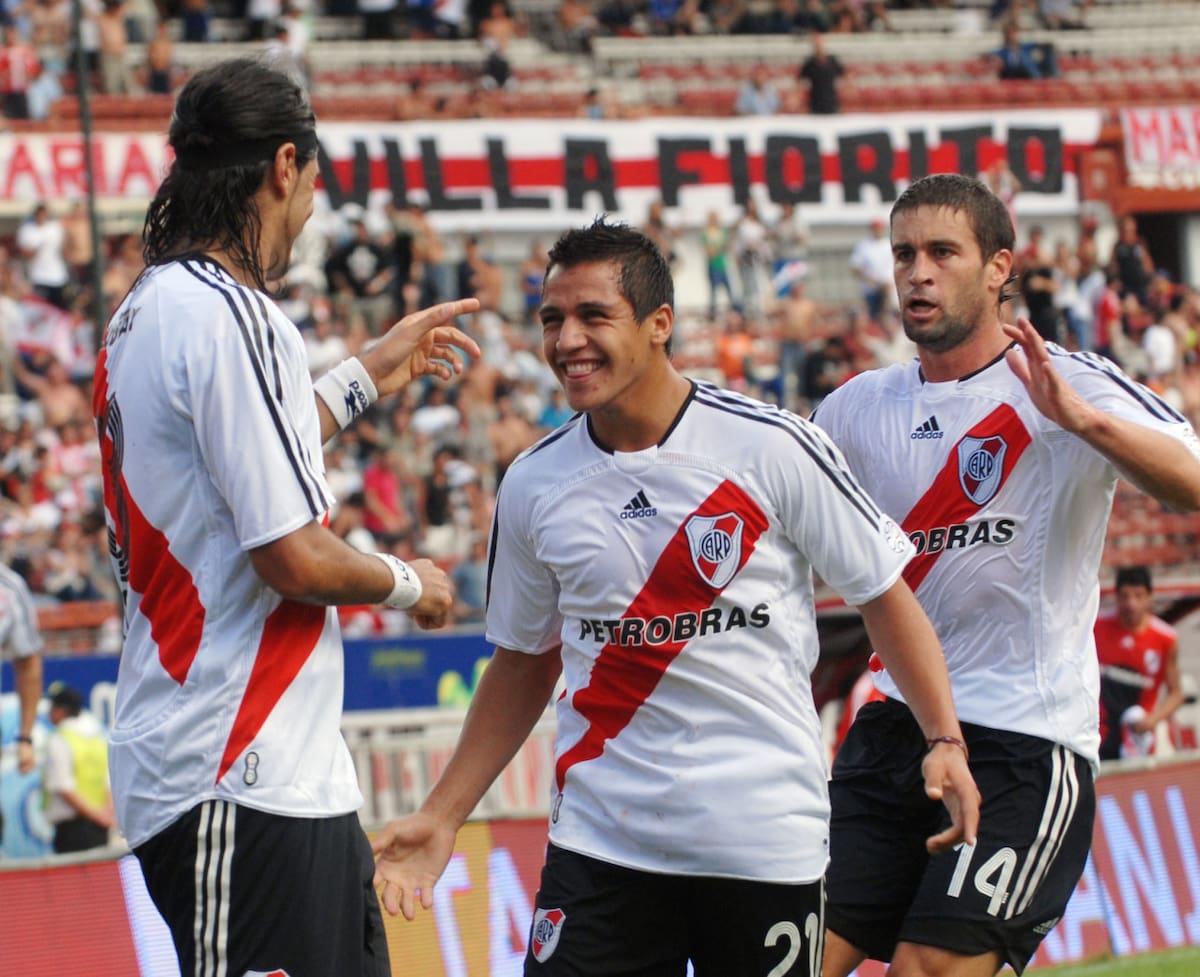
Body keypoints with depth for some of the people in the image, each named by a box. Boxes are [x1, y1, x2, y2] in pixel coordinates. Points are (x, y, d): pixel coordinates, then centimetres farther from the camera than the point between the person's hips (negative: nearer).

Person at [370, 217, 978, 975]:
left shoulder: (773, 447, -6)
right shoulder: (533, 486, 5)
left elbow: (883, 592, 1)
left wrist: (945, 740, -8)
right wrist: (443, 818, 12)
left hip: (768, 842, -2)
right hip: (602, 844, 2)